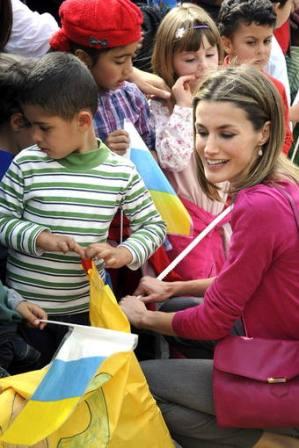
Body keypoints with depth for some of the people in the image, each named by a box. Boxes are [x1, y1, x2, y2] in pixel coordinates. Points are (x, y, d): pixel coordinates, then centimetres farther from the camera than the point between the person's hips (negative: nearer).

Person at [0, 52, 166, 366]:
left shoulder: (121, 172, -7)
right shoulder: (26, 164, -9)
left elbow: (154, 226, 1)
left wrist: (124, 253, -18)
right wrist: (41, 238, -22)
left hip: (86, 307, 0)